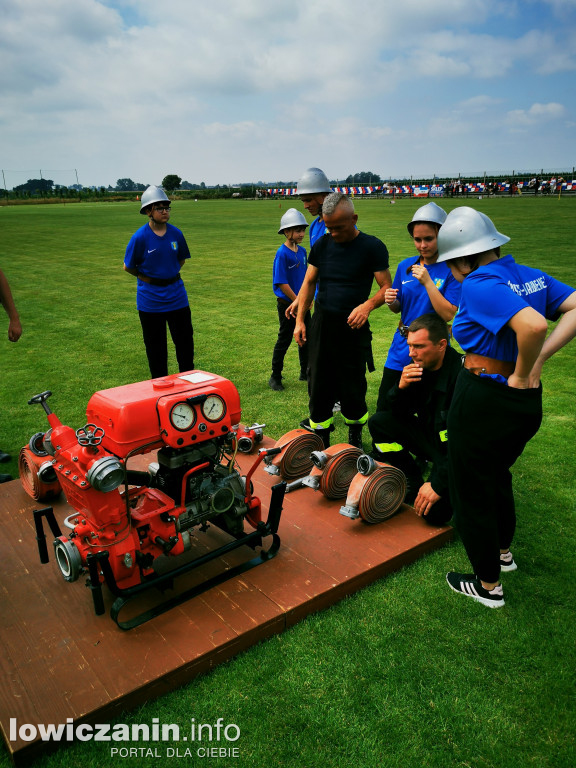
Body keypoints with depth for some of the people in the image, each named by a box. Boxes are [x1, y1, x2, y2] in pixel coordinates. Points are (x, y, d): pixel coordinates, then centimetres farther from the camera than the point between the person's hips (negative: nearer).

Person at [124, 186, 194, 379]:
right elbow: (128, 267, -3)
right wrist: (148, 279, -1)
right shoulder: (140, 237, -12)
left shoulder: (176, 234, -1)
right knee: (156, 346, 8)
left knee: (185, 340, 9)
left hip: (177, 295, 3)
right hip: (150, 299, -3)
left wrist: (171, 275, 4)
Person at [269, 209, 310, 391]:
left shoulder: (302, 251, 7)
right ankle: (275, 377, 15)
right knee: (284, 340, 1)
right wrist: (297, 301, -14)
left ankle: (305, 373, 31)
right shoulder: (282, 253, -16)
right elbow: (281, 283, -19)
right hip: (287, 303, -7)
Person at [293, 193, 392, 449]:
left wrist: (367, 305, -24)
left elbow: (387, 286, -4)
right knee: (318, 387, 6)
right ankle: (320, 444, 20)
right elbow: (308, 283, 11)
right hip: (321, 324, 4)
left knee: (352, 388, 5)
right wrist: (299, 320, 3)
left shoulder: (372, 247, -5)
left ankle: (355, 436, 30)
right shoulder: (321, 245, 7)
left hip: (352, 327, -3)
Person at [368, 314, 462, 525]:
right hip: (431, 437, 7)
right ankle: (412, 484, 2)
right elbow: (396, 412, 2)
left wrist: (438, 485, -27)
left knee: (435, 512, -23)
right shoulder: (419, 366, -5)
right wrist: (401, 387, -20)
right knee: (378, 422, -5)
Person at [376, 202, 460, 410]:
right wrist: (391, 301, -9)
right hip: (401, 348, 5)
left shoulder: (451, 270, -10)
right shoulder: (405, 266, 4)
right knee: (384, 412, 9)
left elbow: (449, 315, -18)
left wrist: (428, 282, -22)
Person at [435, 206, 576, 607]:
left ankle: (489, 586, 29)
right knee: (497, 474, 30)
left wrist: (523, 375, -20)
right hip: (528, 404, 9)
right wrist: (541, 357, -8)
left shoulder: (478, 285, -21)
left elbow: (533, 324, -36)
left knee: (471, 490, 11)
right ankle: (503, 550, 52)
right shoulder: (531, 276, 4)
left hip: (484, 402, -9)